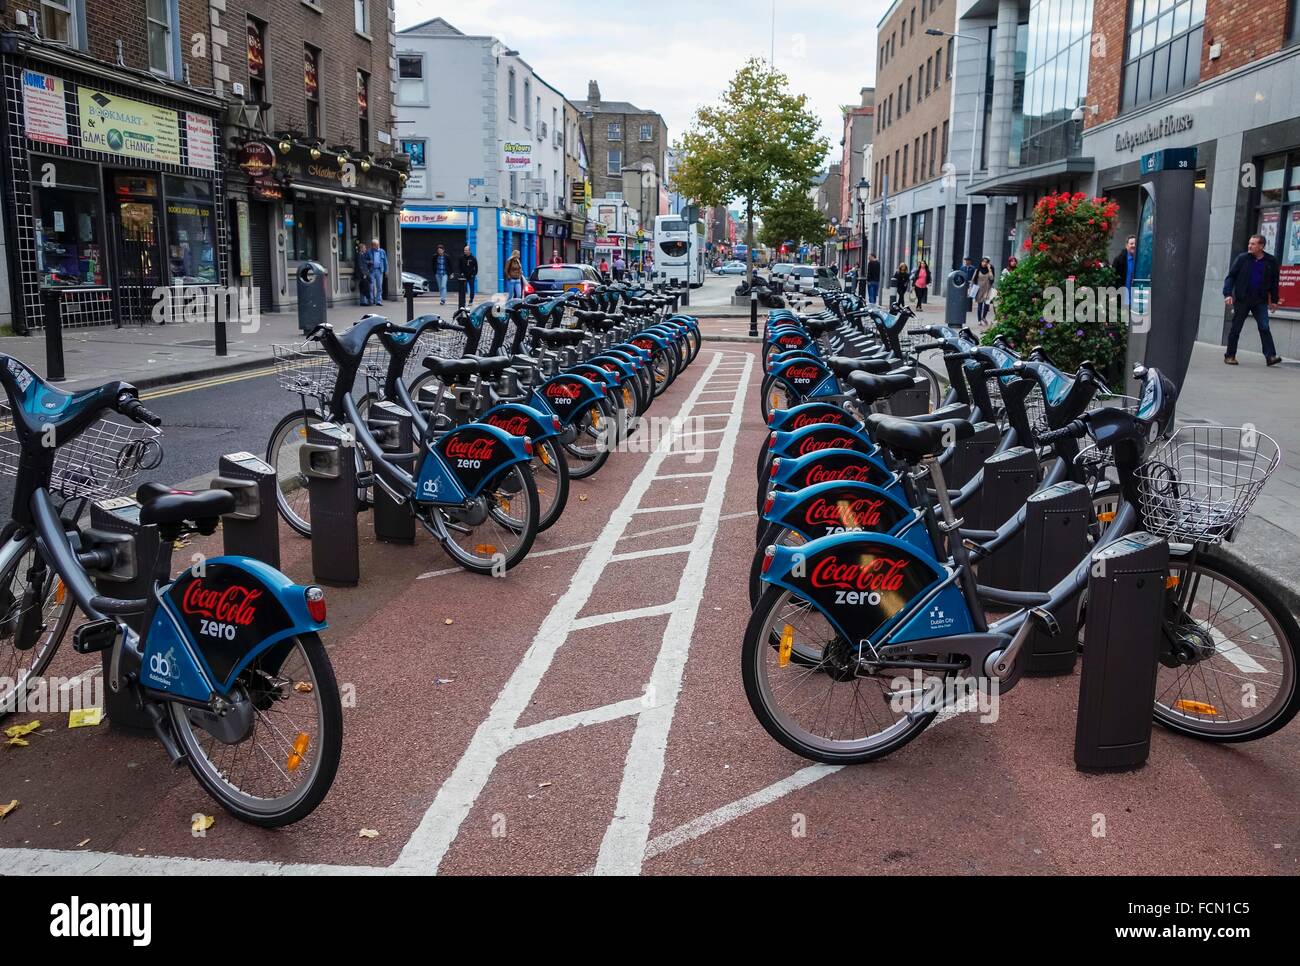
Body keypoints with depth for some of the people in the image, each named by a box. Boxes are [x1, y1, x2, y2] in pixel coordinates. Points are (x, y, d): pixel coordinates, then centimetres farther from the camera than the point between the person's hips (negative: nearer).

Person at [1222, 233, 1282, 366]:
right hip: (1242, 299, -1)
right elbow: (1231, 276, -1)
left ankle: (1270, 356, -11)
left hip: (1260, 301, 1)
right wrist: (1228, 294, -13)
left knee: (1264, 328, -8)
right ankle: (1230, 356, 14)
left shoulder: (1271, 261, 4)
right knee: (1235, 328, 5)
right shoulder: (1242, 258, -1)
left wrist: (1274, 300, 10)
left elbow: (1274, 282, 11)